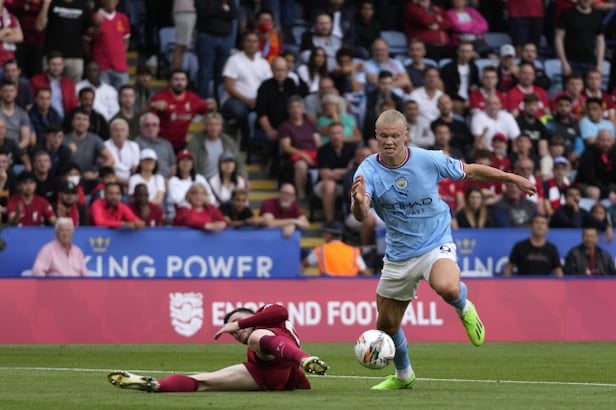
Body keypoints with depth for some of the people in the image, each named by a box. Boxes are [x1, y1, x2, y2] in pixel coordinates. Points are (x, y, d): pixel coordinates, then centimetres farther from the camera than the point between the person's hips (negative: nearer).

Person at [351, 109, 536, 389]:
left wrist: (511, 178, 7)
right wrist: (358, 201, -55)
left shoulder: (428, 160, -15)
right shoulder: (368, 171, -15)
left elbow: (470, 171, 3)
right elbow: (360, 216, -31)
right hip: (398, 254, 3)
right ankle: (403, 375, 41)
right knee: (387, 325, 11)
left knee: (447, 287, -36)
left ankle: (464, 308, 1)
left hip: (436, 243, -3)